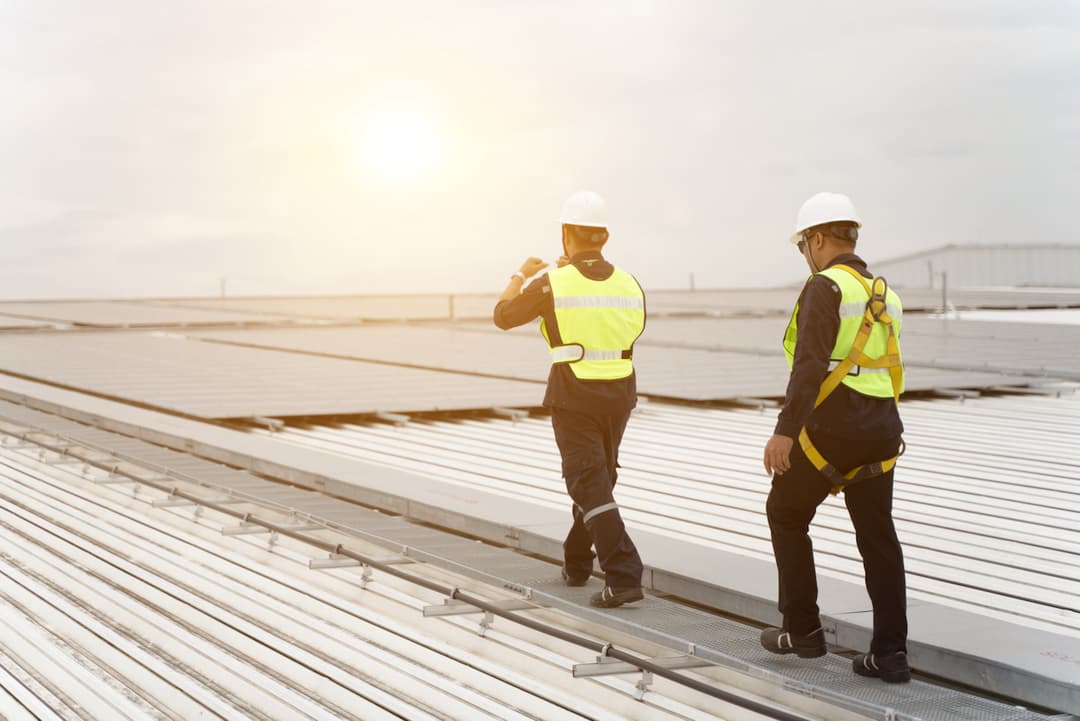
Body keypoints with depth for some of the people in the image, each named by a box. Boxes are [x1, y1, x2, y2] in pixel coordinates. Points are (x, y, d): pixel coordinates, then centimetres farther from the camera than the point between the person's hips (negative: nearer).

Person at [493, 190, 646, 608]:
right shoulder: (628, 285, 1)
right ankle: (576, 564, 36)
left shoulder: (552, 284, -10)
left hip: (573, 397, -5)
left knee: (591, 487, -7)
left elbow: (503, 316, 4)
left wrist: (521, 275, 23)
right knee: (597, 478, 21)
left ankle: (624, 578, -19)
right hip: (620, 394, 5)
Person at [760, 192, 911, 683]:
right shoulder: (886, 295, 15)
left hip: (832, 426, -7)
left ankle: (802, 629, 16)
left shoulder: (826, 287, -10)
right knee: (878, 536, 8)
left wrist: (785, 430, -26)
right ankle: (890, 652, 5)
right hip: (882, 429, 7)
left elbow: (810, 365, -21)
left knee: (786, 514, 12)